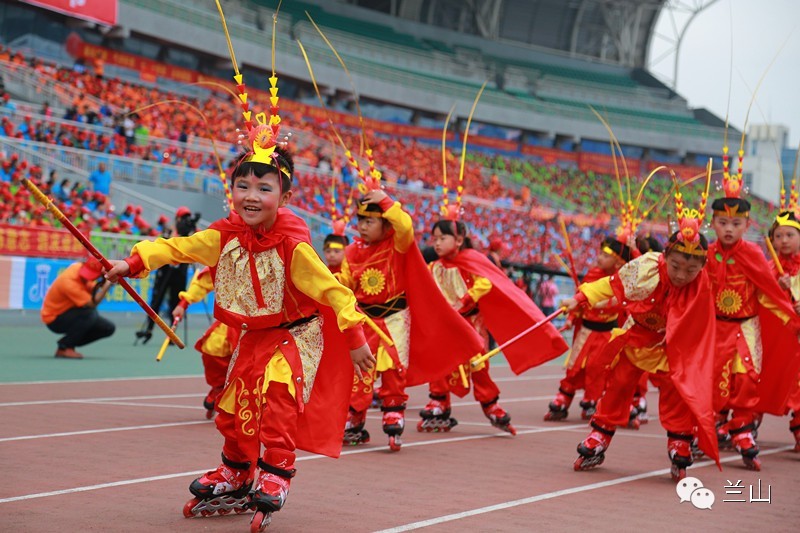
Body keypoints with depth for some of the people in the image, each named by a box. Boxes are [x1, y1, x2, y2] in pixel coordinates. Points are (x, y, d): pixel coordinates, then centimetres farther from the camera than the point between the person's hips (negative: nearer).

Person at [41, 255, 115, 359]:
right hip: (54, 319, -9)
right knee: (90, 313, -35)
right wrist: (108, 284, -37)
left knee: (108, 328, 0)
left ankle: (69, 344, 9)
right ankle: (64, 347, -18)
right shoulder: (69, 282, -32)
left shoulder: (78, 266, -9)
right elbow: (92, 303, -34)